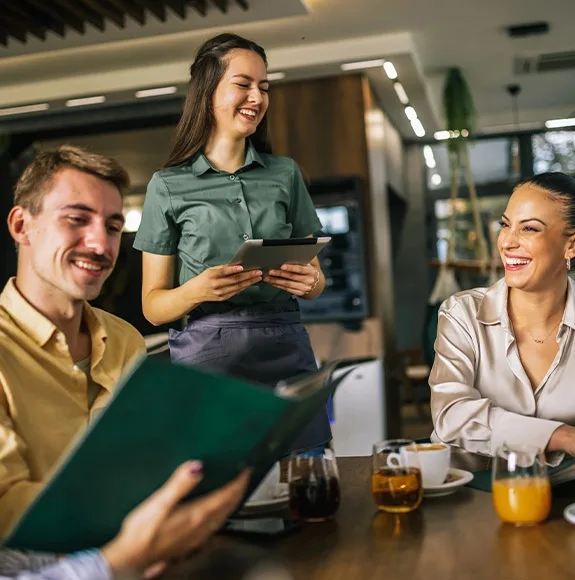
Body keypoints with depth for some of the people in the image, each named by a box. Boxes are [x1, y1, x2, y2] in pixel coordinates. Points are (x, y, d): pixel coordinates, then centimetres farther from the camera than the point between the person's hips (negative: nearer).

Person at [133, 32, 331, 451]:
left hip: (287, 353, 2)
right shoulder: (168, 186, 3)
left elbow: (316, 275, 15)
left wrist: (309, 282, -8)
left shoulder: (285, 174, 11)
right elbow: (153, 306, 3)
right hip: (207, 357, -2)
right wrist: (198, 290, -17)